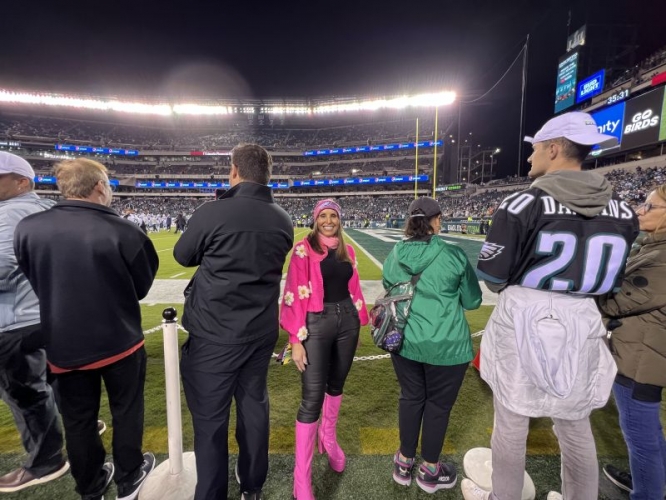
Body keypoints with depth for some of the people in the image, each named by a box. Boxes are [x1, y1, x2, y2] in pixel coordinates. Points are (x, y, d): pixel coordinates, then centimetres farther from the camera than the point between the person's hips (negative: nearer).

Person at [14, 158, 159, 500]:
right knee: (126, 410, 19)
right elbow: (142, 285, -6)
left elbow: (35, 283, 5)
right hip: (119, 340, -3)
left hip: (64, 344, 3)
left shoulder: (27, 228, -10)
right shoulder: (123, 231, -20)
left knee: (78, 420, 20)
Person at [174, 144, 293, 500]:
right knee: (254, 406, 21)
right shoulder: (283, 220, -2)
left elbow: (183, 256, 0)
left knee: (210, 417, 11)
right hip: (262, 330, 6)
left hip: (214, 332, -5)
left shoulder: (213, 212, -17)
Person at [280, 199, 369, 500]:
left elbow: (354, 289, 13)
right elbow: (295, 295, -11)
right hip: (317, 324, -5)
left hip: (346, 321, 5)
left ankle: (328, 438, 47)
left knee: (336, 385, 20)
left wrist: (358, 325, 14)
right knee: (312, 399, -2)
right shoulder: (303, 249, -7)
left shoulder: (347, 251, 9)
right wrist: (296, 340, -13)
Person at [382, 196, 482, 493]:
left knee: (410, 398, 21)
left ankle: (405, 463, 40)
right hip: (446, 345, -3)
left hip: (404, 341, 4)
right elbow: (472, 301, -3)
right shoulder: (454, 255, -14)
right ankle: (429, 471, 37)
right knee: (438, 404, 16)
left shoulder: (394, 255, -3)